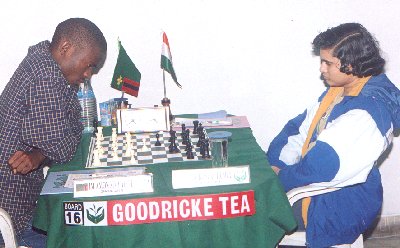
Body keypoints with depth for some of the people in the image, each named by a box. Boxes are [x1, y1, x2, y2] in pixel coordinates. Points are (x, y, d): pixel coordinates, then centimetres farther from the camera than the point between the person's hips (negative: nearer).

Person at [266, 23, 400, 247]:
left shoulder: (367, 113, -25)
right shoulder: (340, 89, 6)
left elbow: (323, 167, -31)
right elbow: (301, 127, 7)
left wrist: (281, 178, -17)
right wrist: (274, 167, -6)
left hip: (341, 203, -9)